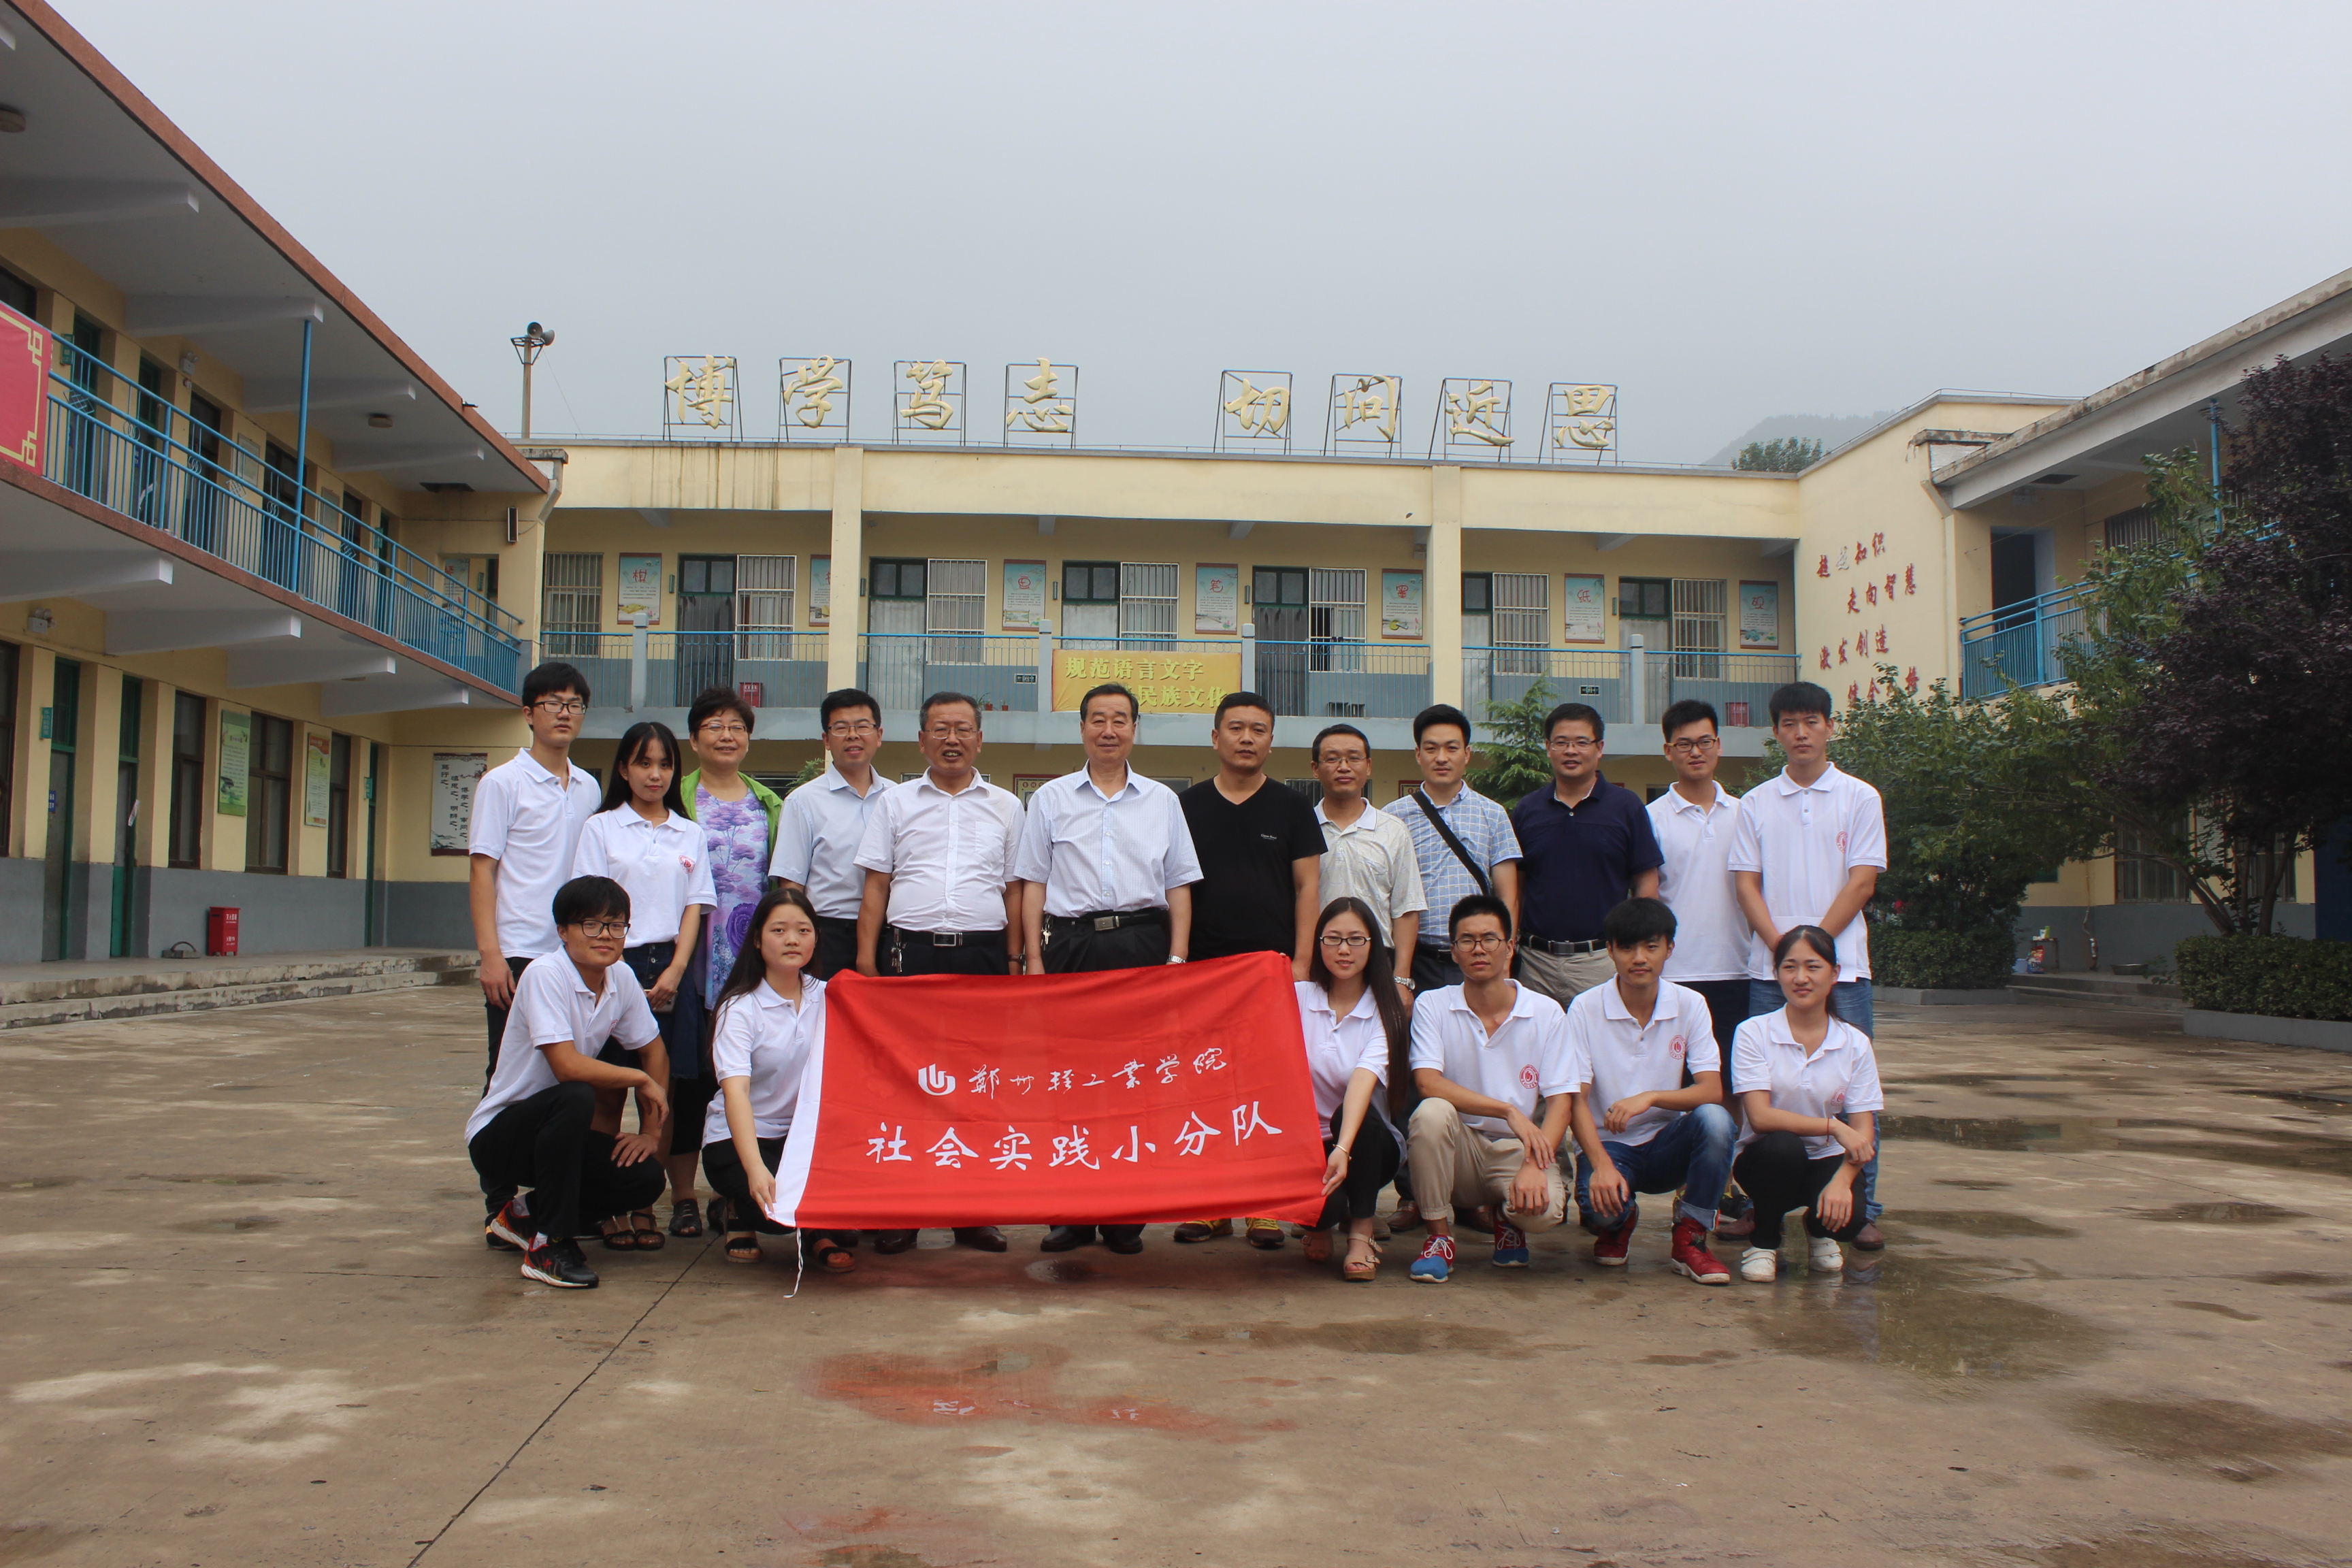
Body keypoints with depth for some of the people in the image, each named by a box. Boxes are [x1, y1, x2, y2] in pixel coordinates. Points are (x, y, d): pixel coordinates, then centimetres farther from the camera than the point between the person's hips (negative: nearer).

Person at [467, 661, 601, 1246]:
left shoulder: (588, 788, 14)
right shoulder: (503, 782, -1)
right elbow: (481, 871, -5)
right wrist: (491, 954, -13)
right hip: (519, 955, -5)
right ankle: (500, 1209, 7)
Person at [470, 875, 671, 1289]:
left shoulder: (621, 978, -2)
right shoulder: (545, 975, -22)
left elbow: (654, 1051, 8)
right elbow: (567, 1066, -31)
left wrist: (651, 1132, 0)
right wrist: (641, 1079, -18)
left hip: (552, 1129, 7)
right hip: (497, 1136, -6)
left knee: (646, 1178, -16)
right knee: (575, 1098, -36)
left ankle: (525, 1217, 9)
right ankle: (550, 1244, -21)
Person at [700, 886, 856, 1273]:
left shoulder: (827, 998, 2)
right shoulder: (740, 1008, -12)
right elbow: (735, 1091, -26)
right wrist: (756, 1170, -40)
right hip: (738, 1140, -3)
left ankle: (821, 1233, 2)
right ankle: (742, 1214, 7)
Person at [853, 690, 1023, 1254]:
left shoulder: (1005, 807, 13)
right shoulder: (895, 804, 12)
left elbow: (1014, 890, 13)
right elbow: (876, 888, 9)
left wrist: (1014, 960, 5)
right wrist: (867, 959, 0)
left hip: (983, 955, 1)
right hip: (911, 952, 0)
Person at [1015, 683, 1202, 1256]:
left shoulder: (1162, 800, 13)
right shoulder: (1051, 799, 12)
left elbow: (1179, 885, 13)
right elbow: (1033, 882, 10)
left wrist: (1178, 958, 3)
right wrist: (1034, 958, 1)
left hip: (1142, 940, 0)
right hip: (1071, 942, 0)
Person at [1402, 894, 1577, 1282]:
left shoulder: (1547, 1013, -1)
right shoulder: (1432, 1006, -3)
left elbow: (1560, 1102, -6)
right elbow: (1428, 1083, -16)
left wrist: (1534, 1167, -23)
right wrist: (1509, 1111, -25)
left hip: (1520, 1150, 0)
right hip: (1458, 1149, 0)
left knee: (1544, 1208, -31)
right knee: (1433, 1112, -33)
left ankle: (1508, 1216, 10)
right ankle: (1439, 1236, -11)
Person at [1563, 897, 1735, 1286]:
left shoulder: (1690, 1005, -3)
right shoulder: (1585, 1009, -8)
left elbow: (1712, 1092, -11)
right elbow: (1576, 1100, -12)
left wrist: (1649, 1098, -29)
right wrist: (1602, 1165, -29)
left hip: (1668, 1145, 2)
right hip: (1608, 1143, -2)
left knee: (1715, 1119, -30)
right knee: (1600, 1202, -34)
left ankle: (1689, 1239, -10)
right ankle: (1617, 1223, 8)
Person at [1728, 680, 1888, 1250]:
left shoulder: (1859, 798, 5)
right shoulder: (1756, 803, 10)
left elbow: (1862, 882, -1)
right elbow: (1746, 883, 5)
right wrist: (1781, 946, -9)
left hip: (1841, 964, -2)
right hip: (1769, 967, 2)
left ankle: (1862, 1210, 6)